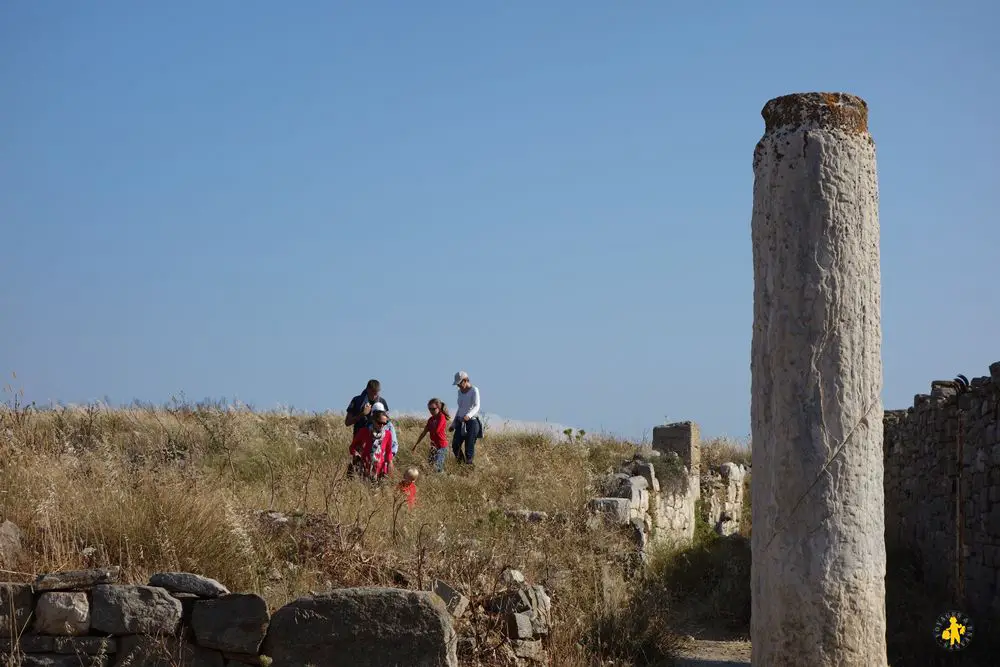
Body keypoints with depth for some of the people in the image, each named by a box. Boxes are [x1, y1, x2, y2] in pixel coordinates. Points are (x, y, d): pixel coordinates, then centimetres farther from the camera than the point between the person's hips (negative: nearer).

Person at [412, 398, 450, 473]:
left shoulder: (441, 417, -12)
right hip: (434, 445, 8)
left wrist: (427, 427, 0)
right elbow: (424, 433, 14)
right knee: (430, 462, 6)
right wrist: (416, 445, 13)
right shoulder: (431, 419, 10)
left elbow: (435, 430, -21)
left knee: (437, 465, -14)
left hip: (441, 445, -8)